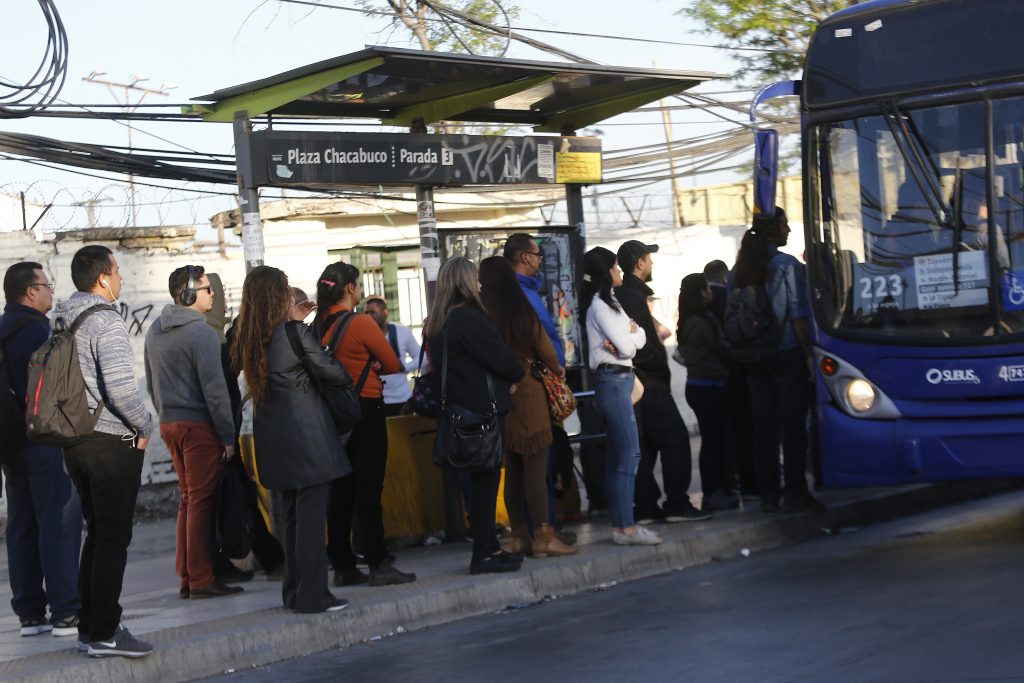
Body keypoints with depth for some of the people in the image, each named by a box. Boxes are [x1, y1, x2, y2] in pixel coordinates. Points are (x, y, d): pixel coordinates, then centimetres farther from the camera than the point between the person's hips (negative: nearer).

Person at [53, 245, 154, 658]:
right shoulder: (106, 322, -17)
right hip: (113, 442, -8)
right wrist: (144, 427, -9)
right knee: (113, 538, -2)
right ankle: (104, 634, -1)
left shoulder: (59, 320, 8)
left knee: (97, 534, 17)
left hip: (75, 440, 8)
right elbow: (120, 387, -24)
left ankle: (89, 627, 20)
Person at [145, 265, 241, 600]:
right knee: (201, 500, -4)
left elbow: (151, 383, 18)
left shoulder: (155, 331, 12)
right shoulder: (201, 332, -15)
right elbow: (214, 388, -16)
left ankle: (186, 576, 16)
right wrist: (228, 436, -13)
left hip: (169, 424, 8)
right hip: (198, 424, -8)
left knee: (187, 498, 14)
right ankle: (201, 580, -3)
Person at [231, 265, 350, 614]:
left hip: (271, 438, 7)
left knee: (288, 515, 16)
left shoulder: (245, 337, 5)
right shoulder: (295, 332, -13)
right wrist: (349, 378, 14)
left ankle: (293, 592, 21)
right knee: (311, 515, -3)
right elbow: (330, 371, -7)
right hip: (306, 436, -7)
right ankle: (312, 595, -2)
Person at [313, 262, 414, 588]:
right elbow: (393, 365, -6)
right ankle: (378, 564, -5)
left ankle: (343, 566, 15)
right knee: (368, 491, -6)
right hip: (365, 408, -7)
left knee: (340, 491, 10)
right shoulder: (361, 323, -12)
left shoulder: (319, 326, 5)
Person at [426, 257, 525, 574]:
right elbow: (499, 357, -15)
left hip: (459, 408, 9)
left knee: (482, 479, 14)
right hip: (483, 407, -9)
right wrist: (516, 376, 8)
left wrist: (506, 378, 11)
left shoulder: (437, 324, 13)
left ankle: (489, 548, 19)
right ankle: (483, 554, -3)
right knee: (486, 479, -4)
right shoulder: (468, 318, -16)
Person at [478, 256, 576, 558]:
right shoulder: (523, 313, -10)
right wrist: (557, 370, 18)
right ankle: (543, 536, -3)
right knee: (536, 468, -2)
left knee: (512, 469, 12)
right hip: (528, 393, -4)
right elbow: (546, 352, -3)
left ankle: (519, 536, 17)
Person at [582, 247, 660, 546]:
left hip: (619, 379, 10)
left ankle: (619, 524, 11)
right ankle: (626, 527, -13)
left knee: (617, 454, 9)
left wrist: (629, 336, -10)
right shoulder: (600, 305, -11)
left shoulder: (609, 302, 19)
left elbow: (641, 337, 11)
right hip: (613, 379, -10)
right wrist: (631, 336, 5)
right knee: (629, 453, -12)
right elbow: (626, 347, -16)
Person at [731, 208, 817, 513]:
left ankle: (767, 494, 10)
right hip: (787, 353, -5)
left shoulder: (739, 270, 7)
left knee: (763, 424, 8)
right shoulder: (787, 265, -9)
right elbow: (798, 315, -11)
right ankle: (794, 493, -1)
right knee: (792, 422, 0)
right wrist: (809, 353, -7)